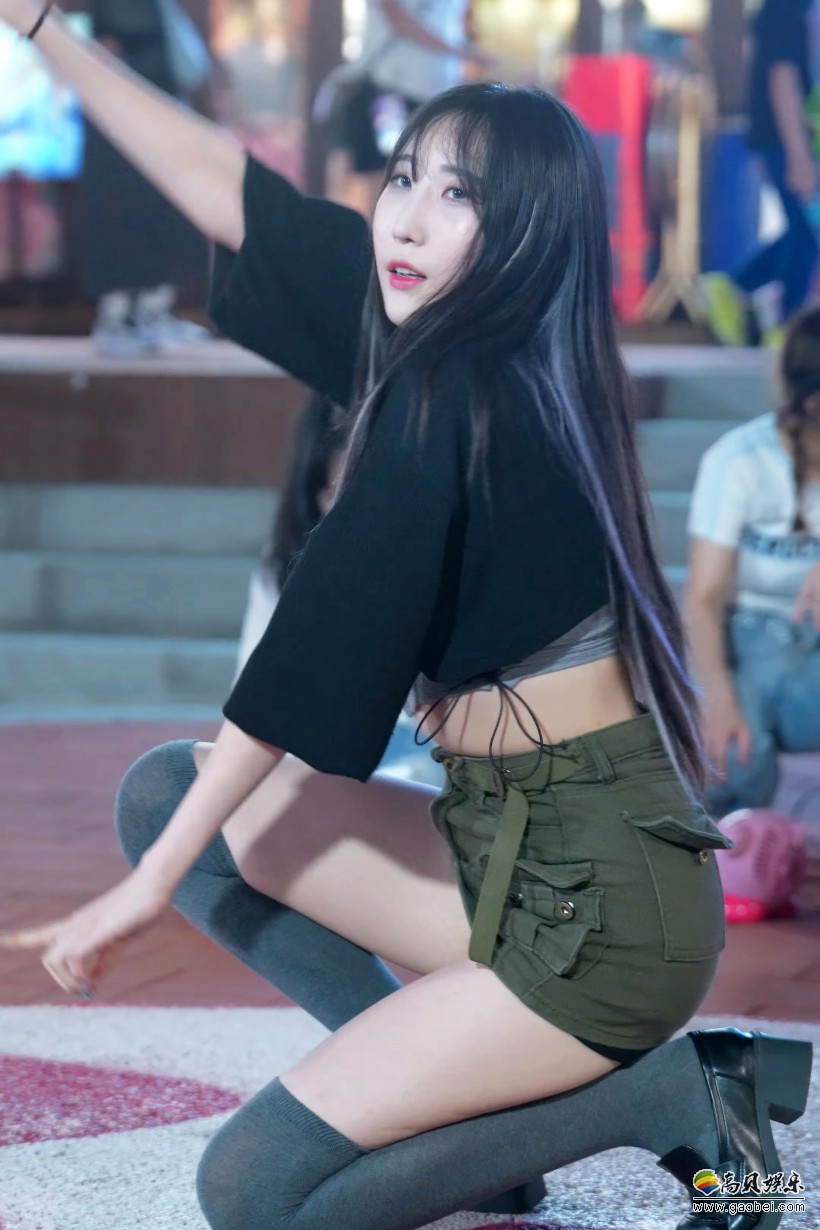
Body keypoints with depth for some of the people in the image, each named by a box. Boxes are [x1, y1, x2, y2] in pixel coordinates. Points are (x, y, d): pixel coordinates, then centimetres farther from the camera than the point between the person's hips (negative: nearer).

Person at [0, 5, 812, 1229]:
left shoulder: (459, 396, -19)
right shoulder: (452, 343, 6)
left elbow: (321, 649, -19)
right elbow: (236, 193, 12)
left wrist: (154, 880, -13)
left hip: (599, 899, -9)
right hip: (508, 849, 9)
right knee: (165, 789, 9)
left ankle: (675, 1095, -2)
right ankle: (438, 1085, 6)